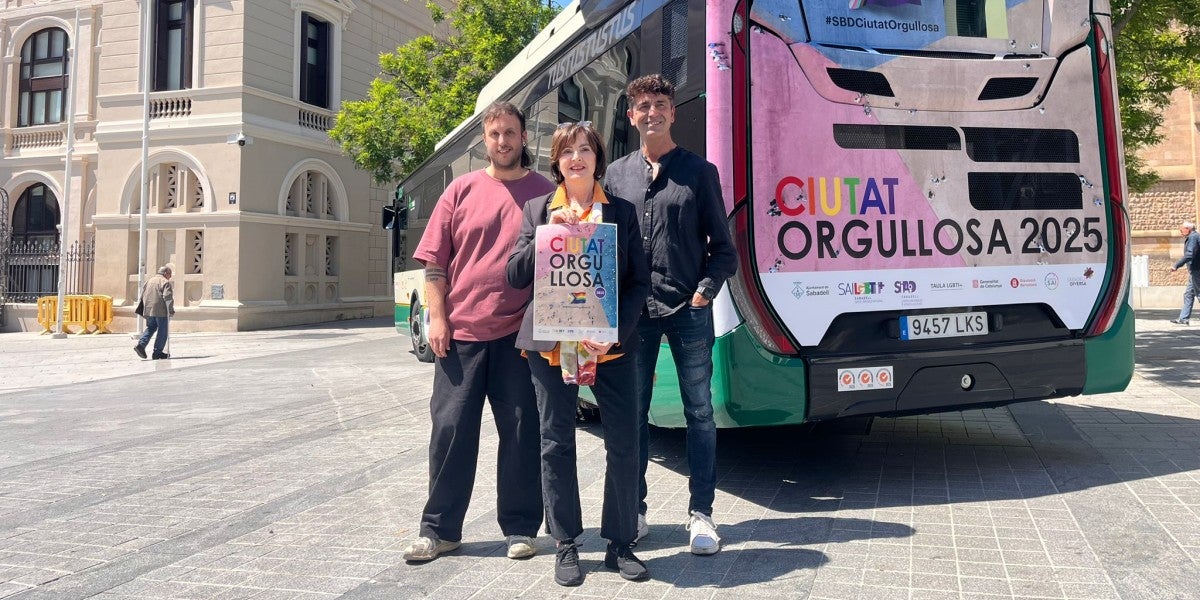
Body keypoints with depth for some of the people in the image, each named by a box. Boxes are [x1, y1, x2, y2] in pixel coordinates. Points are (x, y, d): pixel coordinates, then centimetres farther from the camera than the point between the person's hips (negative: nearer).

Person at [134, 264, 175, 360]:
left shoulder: (150, 281, 17)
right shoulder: (166, 282, -6)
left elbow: (142, 295, 20)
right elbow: (167, 297, -16)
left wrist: (145, 309, 25)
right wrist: (171, 310, -8)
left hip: (148, 310, 7)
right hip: (161, 311, -7)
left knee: (150, 328, 20)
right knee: (162, 331, 3)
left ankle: (141, 344, 1)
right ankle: (157, 352, 4)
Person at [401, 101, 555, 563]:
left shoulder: (544, 193, 6)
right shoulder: (463, 190, 8)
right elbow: (435, 261, 7)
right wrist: (437, 317, -2)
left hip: (520, 334, -1)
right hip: (461, 333, 1)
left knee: (521, 433, 6)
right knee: (451, 429, 5)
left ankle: (519, 529, 20)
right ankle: (439, 529, 18)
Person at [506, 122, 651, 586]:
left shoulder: (621, 212, 7)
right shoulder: (538, 210, 9)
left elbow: (639, 282, 3)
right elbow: (516, 276, 2)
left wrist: (615, 333, -12)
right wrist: (549, 231, -11)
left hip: (611, 344, 0)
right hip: (551, 344, 1)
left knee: (624, 443, -1)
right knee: (557, 444, 6)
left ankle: (620, 543, 16)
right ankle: (566, 545, 20)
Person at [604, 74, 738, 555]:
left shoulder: (698, 171, 5)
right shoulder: (616, 174, 11)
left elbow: (722, 248, 6)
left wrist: (706, 291, -9)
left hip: (688, 311, -2)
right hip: (632, 312, 2)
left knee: (699, 411, 3)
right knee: (633, 412, 8)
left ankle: (701, 513, 14)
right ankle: (633, 510, 21)